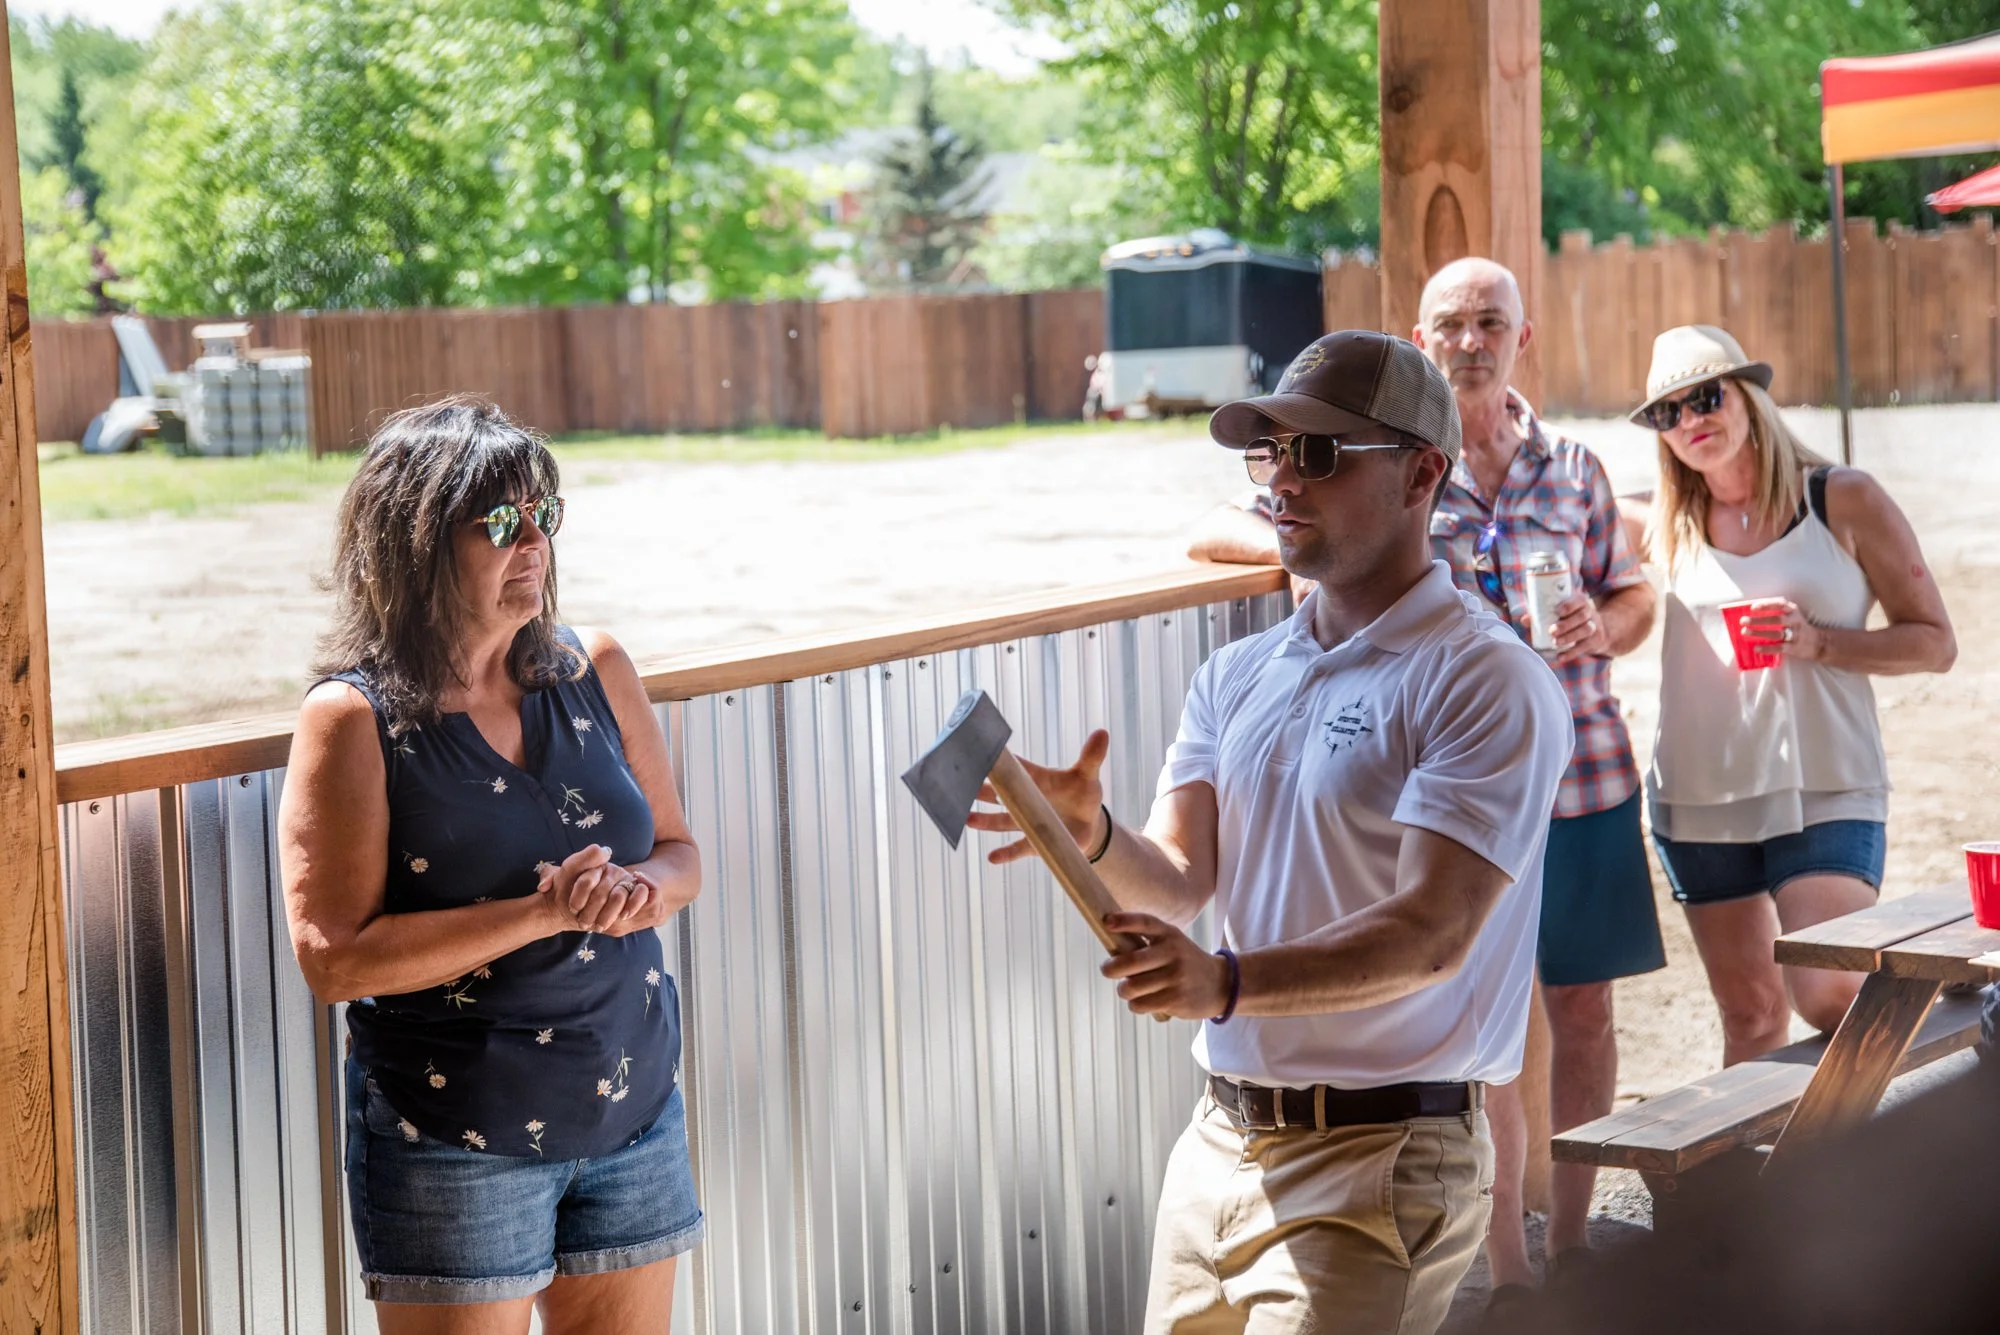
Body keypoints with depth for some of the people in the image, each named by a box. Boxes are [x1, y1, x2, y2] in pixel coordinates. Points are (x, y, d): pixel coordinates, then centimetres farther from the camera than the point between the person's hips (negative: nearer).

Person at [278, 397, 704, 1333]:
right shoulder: (354, 720, -11)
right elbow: (332, 958, -17)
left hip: (632, 1112, 5)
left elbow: (678, 854, 11)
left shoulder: (594, 673, 3)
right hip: (455, 1143, -5)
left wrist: (643, 892, -13)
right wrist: (542, 913, -23)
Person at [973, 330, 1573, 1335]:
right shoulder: (1235, 677, 13)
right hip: (1220, 1140, 7)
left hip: (1378, 1156, -7)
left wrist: (1228, 981, -33)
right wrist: (1091, 838, -19)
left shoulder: (1485, 682, -10)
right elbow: (1178, 878, 3)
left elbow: (1431, 932, -20)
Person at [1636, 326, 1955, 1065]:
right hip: (1700, 800, 3)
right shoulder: (1674, 526, 6)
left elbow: (1933, 641, -2)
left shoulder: (1844, 500, -2)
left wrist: (1816, 642, -16)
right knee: (1750, 1018, 9)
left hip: (1827, 791, -3)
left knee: (1831, 997, -14)